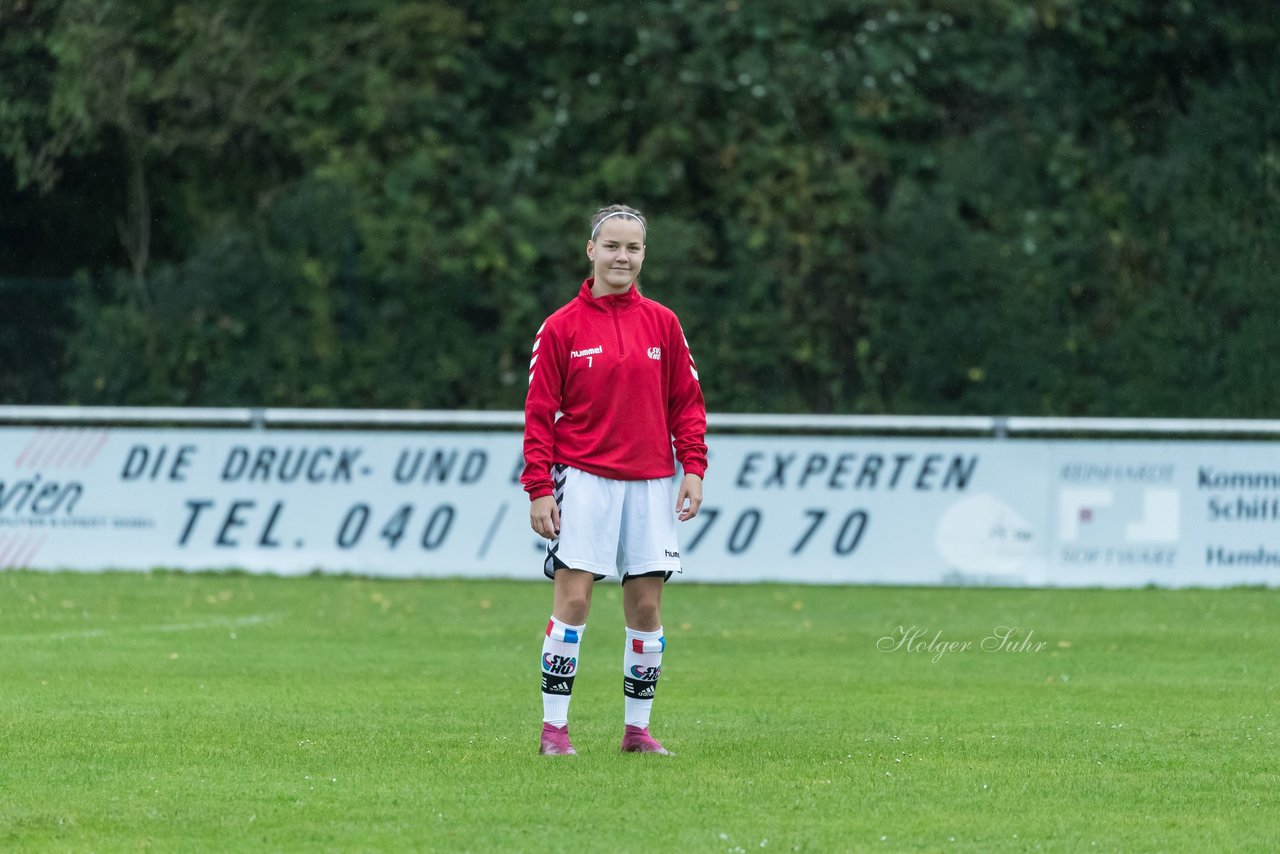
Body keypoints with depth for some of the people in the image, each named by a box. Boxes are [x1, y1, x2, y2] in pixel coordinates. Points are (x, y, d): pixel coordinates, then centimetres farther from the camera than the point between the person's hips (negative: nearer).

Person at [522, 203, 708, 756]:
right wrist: (539, 488, -7)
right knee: (573, 597, -9)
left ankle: (637, 728, 12)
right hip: (584, 477, -3)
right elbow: (540, 412, -1)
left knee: (646, 604, 3)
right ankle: (554, 728, -4)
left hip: (649, 482, 3)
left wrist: (693, 468, 0)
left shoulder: (662, 323, 7)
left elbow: (686, 401, 11)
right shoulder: (562, 327, -1)